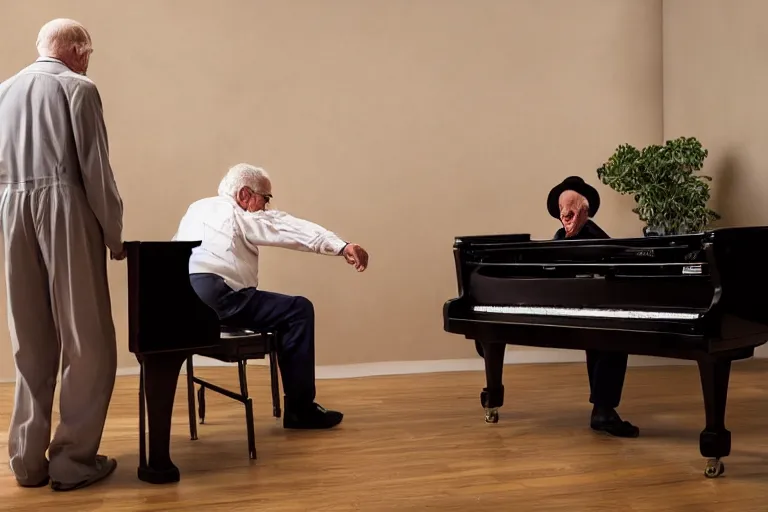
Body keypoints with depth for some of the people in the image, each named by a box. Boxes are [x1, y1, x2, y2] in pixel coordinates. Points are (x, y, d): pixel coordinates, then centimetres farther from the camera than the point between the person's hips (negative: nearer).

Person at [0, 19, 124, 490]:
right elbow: (95, 168, -7)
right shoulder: (77, 87, -2)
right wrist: (114, 234, 0)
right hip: (63, 209, -6)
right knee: (86, 342, 1)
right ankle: (73, 459, 2)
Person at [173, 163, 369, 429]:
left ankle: (297, 404, 23)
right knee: (298, 310, -3)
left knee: (284, 311, 22)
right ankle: (300, 409, -1)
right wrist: (342, 246, -19)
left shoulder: (197, 208, 24)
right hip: (214, 297, -9)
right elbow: (292, 228, -10)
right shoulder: (239, 215, 0)